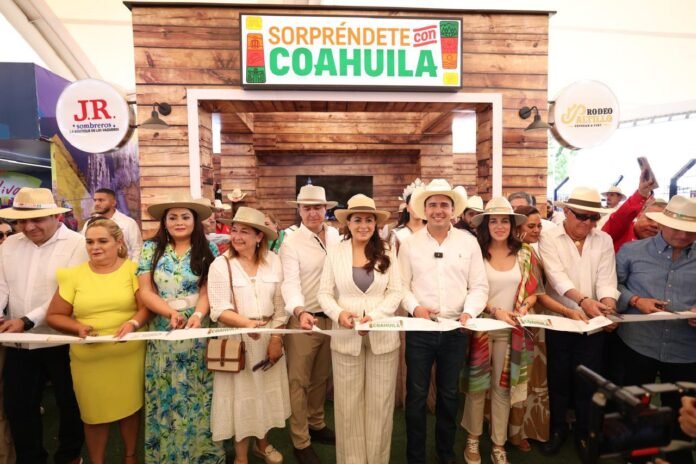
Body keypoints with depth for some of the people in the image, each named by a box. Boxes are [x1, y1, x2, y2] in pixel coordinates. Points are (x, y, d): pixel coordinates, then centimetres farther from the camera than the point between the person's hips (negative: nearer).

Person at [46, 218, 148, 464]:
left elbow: (147, 306, -7)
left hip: (129, 355, -1)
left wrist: (133, 323, -26)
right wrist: (78, 327, -12)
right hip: (88, 359, 1)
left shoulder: (132, 268, -3)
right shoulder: (74, 274, 3)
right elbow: (54, 316, 6)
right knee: (94, 414, 13)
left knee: (129, 407, 13)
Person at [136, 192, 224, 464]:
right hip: (162, 333, 1)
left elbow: (207, 290, -4)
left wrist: (198, 314, -23)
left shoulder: (207, 250, 0)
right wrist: (169, 311, -17)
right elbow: (145, 291, -1)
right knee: (164, 397, 11)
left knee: (198, 395, 6)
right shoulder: (151, 249, 2)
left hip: (199, 332, -1)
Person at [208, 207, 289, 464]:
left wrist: (277, 338, -5)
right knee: (241, 395, 9)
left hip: (269, 337, 3)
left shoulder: (273, 261, -3)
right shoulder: (221, 264, -10)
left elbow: (280, 305, 0)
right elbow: (219, 310, -14)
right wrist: (247, 323, -30)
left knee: (267, 391, 17)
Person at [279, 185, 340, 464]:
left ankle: (317, 425, 41)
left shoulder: (335, 236, 4)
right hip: (303, 318, -5)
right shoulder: (291, 243, -11)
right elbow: (290, 283, -20)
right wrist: (300, 311, -36)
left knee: (321, 377, 21)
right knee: (299, 381, 8)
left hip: (330, 316, 5)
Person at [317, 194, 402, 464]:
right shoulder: (335, 252, 1)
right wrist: (338, 313, -19)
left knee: (379, 404, 11)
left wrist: (374, 316, -17)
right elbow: (325, 292, 0)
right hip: (346, 337, 0)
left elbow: (396, 292, -2)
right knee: (348, 404, 10)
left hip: (383, 337, 0)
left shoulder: (387, 252, -1)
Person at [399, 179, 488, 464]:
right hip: (420, 330, -1)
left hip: (456, 330, 1)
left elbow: (479, 286, 2)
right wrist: (415, 307, -16)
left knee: (449, 394, 16)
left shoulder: (468, 242, 2)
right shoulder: (410, 243, 0)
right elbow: (401, 285, 0)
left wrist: (469, 312, -13)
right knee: (416, 394, 7)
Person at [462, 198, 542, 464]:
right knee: (477, 384, 9)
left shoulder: (525, 254, 3)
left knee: (503, 386, 12)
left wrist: (523, 307, -12)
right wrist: (494, 311, -20)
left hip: (512, 330, 2)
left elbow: (533, 291, 7)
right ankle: (473, 439, 28)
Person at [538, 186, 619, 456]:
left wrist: (608, 305, -24)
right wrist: (583, 300, -33)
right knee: (558, 379, 10)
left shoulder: (604, 240, 5)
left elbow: (607, 278, -4)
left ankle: (584, 432, 32)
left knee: (588, 381, 11)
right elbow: (557, 275, -18)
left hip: (593, 323, 3)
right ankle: (557, 430, 29)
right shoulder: (549, 238, -5)